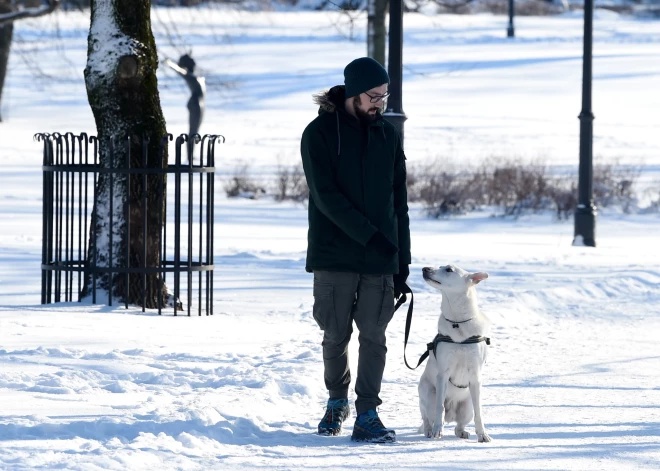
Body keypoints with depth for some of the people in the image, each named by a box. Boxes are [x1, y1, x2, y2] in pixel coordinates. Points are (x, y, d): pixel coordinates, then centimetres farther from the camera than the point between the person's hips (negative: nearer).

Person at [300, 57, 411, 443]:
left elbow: (399, 203, 12)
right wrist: (369, 235, -20)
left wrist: (402, 263, 7)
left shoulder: (388, 135, 10)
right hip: (334, 255, -3)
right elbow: (326, 196, -12)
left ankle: (367, 415, -2)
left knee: (374, 336, -3)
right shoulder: (320, 133, -4)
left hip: (380, 259, 3)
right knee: (336, 335, 5)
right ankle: (337, 401, 26)